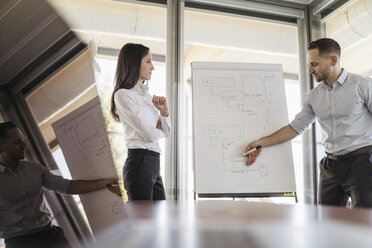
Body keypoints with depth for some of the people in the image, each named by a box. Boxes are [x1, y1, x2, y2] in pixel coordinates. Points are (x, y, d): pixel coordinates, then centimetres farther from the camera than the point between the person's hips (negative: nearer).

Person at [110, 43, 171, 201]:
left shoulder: (145, 94, 17)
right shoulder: (123, 95, -9)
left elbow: (165, 132, 17)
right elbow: (150, 134, -14)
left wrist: (164, 112, -1)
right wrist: (158, 127, 8)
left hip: (154, 163, 8)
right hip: (139, 162, -8)